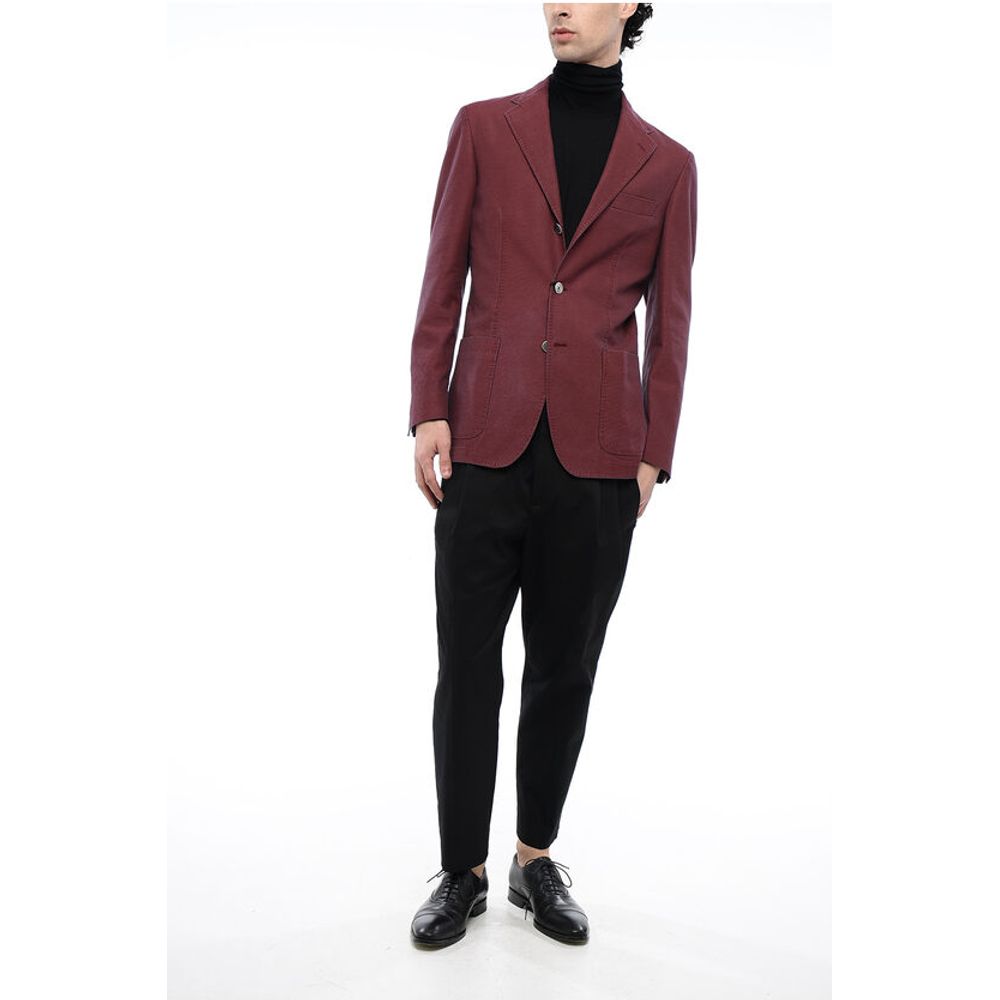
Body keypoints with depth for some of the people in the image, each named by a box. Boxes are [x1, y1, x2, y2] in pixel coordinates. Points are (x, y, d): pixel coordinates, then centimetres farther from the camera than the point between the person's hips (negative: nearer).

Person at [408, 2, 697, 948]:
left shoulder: (666, 163, 10)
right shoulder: (483, 127, 9)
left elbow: (670, 321, 8)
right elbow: (442, 280, 6)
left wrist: (654, 453, 2)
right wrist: (428, 410, -3)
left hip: (598, 454, 1)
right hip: (486, 443, 0)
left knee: (564, 670, 10)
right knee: (467, 667, 5)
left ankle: (536, 860, 30)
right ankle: (462, 871, 23)